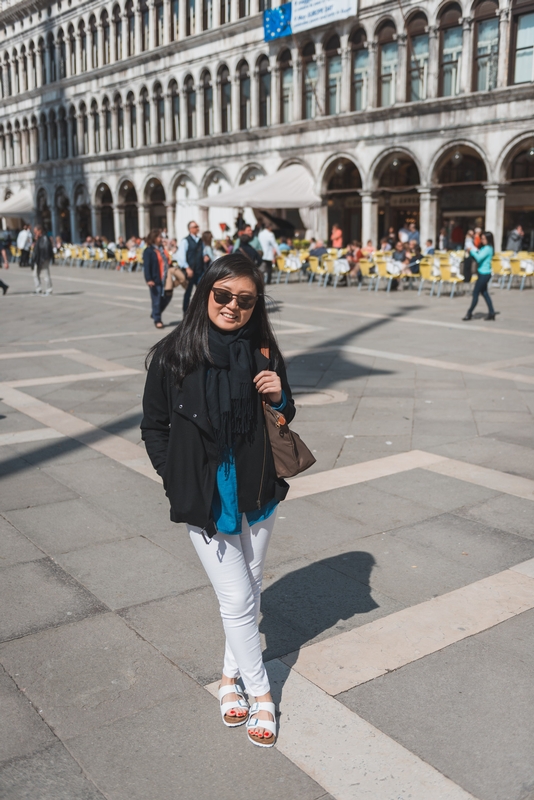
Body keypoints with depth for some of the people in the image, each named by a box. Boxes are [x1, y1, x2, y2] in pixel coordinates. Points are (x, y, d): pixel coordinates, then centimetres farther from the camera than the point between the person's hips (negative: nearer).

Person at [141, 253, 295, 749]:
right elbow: (154, 427, 0)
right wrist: (178, 480, -8)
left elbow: (285, 419, 10)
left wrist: (279, 398, -12)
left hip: (258, 491, 4)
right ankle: (261, 693, 23)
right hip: (205, 499, -3)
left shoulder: (262, 352, -4)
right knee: (237, 600, 2)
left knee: (251, 589, 16)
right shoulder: (172, 355, -11)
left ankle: (232, 676, 39)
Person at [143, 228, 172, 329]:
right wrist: (149, 279, -23)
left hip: (164, 279, 8)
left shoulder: (161, 249, 14)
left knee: (167, 297, 12)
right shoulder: (148, 251, -9)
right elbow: (146, 266, -14)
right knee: (156, 300, -2)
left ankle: (155, 314, 30)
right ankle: (157, 320, 9)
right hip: (155, 280, -8)